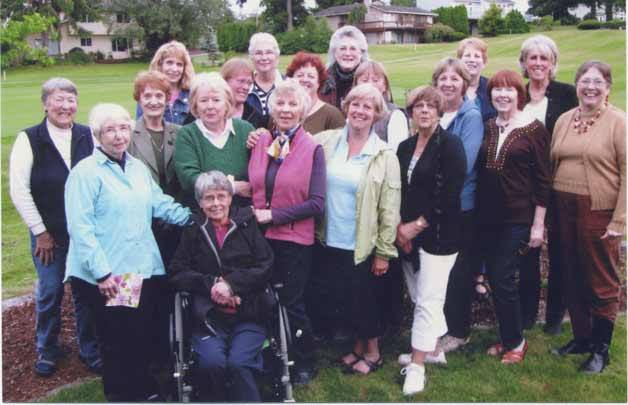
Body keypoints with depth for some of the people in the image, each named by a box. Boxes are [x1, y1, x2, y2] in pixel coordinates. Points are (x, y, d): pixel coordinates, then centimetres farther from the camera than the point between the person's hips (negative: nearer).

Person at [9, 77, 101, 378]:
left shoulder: (87, 136, -1)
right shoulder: (29, 139, -8)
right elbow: (18, 190, -8)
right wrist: (40, 232, -7)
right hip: (48, 233, -2)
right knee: (49, 292, 10)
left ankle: (90, 350, 27)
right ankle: (47, 350, 31)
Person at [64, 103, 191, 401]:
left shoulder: (138, 167, 13)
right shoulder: (85, 172, -10)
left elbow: (160, 204, 16)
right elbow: (80, 228, -15)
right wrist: (102, 273, -18)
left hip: (145, 270, 7)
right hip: (107, 278, -6)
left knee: (149, 337, 12)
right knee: (120, 343, 3)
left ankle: (144, 390, 33)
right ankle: (121, 395, 22)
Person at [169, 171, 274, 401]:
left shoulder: (247, 224, 9)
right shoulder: (192, 230, 10)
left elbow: (265, 267, 3)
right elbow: (176, 274, 5)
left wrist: (231, 284, -9)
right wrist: (211, 284, -10)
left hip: (247, 314, 0)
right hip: (208, 316, 0)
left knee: (238, 363, -24)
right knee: (211, 362, -25)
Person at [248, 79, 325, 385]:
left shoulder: (312, 149, -6)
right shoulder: (260, 142, 5)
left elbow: (316, 204, -11)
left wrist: (273, 215, -14)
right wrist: (252, 215, -1)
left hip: (294, 239, -4)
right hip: (259, 236, 4)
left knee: (292, 304, 7)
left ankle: (303, 364, 28)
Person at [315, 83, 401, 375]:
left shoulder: (385, 156, -7)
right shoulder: (326, 141, 1)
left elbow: (389, 209, -7)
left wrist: (384, 252, -7)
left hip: (362, 246, -3)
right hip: (328, 242, 4)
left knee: (362, 299, 9)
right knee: (334, 298, 15)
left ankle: (373, 352, 34)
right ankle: (358, 347, 39)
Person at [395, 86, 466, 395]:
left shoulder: (450, 145, -8)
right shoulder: (404, 148, 11)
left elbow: (449, 194, -16)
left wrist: (417, 225, -14)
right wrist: (399, 227, -4)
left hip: (438, 236, -7)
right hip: (407, 236, 7)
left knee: (427, 300, -4)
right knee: (418, 297, 16)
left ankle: (417, 366, 2)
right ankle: (432, 348, 33)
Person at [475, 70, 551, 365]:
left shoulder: (534, 129, -6)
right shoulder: (487, 127, 8)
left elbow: (542, 180, -6)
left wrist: (538, 224, -9)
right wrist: (477, 212, 7)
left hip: (517, 219, -5)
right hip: (488, 218, 5)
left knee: (503, 280, -5)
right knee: (494, 280, 10)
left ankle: (516, 342, 14)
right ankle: (507, 338, 26)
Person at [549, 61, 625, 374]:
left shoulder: (618, 122, -7)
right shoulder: (564, 120, 9)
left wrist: (619, 221, -13)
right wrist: (547, 210, 7)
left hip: (598, 211, -5)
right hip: (564, 210, 5)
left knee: (602, 282, 5)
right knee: (573, 277, 14)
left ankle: (600, 349, 19)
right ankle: (581, 337, 30)